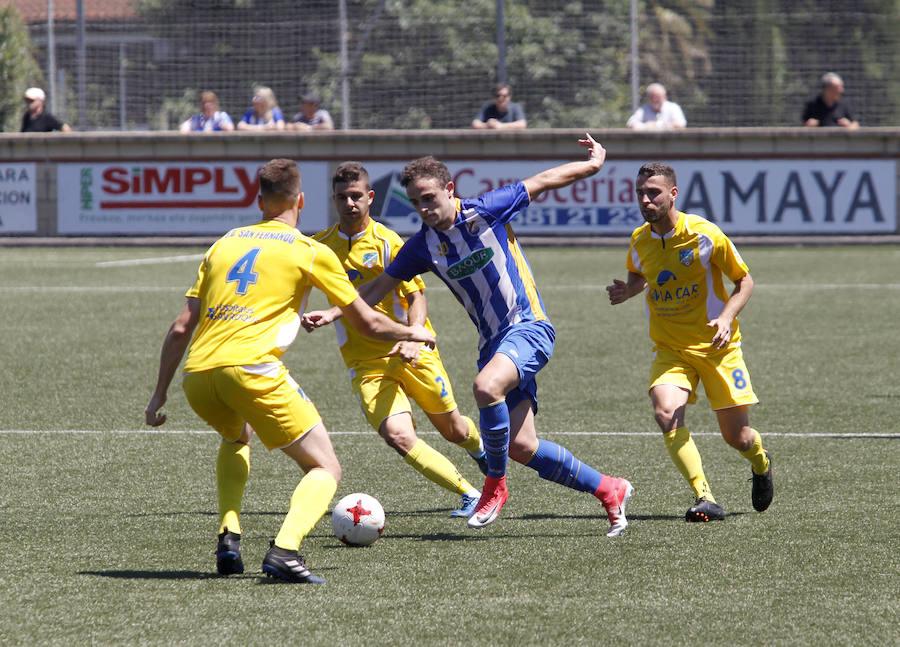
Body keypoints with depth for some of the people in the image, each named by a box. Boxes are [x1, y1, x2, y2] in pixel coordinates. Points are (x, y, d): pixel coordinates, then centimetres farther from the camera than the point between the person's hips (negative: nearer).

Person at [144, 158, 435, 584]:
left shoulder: (224, 244, 23)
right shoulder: (311, 252, 10)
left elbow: (181, 328, 20)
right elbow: (367, 323, 16)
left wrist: (160, 393, 26)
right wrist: (413, 333, 36)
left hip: (197, 374, 5)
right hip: (252, 369, -5)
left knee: (235, 438, 37)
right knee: (325, 468, 5)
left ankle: (228, 538, 17)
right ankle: (284, 549, -22)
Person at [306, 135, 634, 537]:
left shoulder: (486, 211, -8)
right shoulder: (422, 246, 4)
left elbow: (543, 181, 4)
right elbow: (378, 288, 13)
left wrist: (592, 164, 10)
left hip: (529, 326, -5)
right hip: (492, 343, 6)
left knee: (486, 387, -34)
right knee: (521, 447, -3)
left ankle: (496, 484, -13)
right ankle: (608, 490, 16)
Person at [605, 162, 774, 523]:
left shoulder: (705, 235, -15)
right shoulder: (639, 241, -1)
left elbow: (744, 280, -4)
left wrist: (727, 317, -21)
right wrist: (625, 292, -1)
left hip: (716, 346, -3)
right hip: (669, 350, 3)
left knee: (736, 436, 4)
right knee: (666, 412, -27)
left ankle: (760, 463, 42)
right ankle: (705, 499, -26)